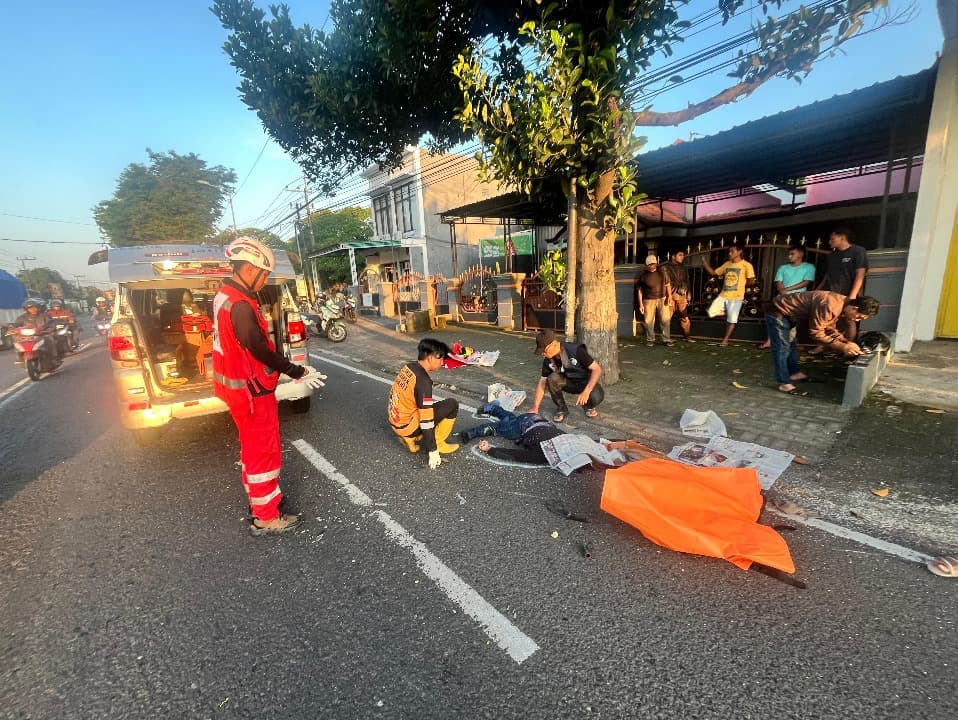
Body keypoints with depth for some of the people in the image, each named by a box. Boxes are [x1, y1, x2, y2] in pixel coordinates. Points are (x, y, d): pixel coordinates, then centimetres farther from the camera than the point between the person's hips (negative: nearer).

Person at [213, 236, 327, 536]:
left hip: (236, 384, 10)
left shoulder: (226, 295, 8)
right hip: (251, 390, -10)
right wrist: (298, 372, -16)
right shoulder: (240, 305, -24)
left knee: (252, 446, 23)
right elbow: (260, 350, -25)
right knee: (263, 451, 1)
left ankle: (258, 496, 40)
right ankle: (266, 518, 14)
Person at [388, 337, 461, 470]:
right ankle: (438, 443, 4)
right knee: (452, 404, -6)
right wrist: (433, 451, -18)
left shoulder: (408, 367, 1)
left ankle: (409, 438, 17)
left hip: (395, 421, 8)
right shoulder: (423, 381, -25)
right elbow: (426, 420, -24)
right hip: (407, 426, -8)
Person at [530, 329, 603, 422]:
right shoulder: (548, 360, -14)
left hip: (586, 382, -3)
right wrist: (535, 407, -14)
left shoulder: (576, 350, -28)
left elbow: (597, 369, -27)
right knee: (552, 378, -29)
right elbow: (543, 382, -7)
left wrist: (586, 391, -38)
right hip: (569, 382, 3)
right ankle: (562, 409, -6)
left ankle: (589, 406, 2)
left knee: (597, 396, -36)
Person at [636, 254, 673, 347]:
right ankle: (650, 340, 14)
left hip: (662, 299, 1)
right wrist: (641, 304, -1)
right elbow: (640, 290, 3)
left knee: (666, 319, -3)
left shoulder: (662, 272, 7)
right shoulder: (643, 276, 1)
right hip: (649, 300, -1)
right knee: (649, 321, -1)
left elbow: (667, 285, 15)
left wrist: (669, 296, 1)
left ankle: (667, 339, 7)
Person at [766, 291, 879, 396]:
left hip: (788, 314, 10)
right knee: (782, 349, -9)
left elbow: (830, 328, 12)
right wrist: (842, 347, -21)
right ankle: (784, 384, -7)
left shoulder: (842, 305, 2)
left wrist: (847, 342, -2)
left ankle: (794, 373, 34)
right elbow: (816, 333, -25)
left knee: (791, 345, 20)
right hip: (778, 313, -10)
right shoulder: (829, 306, -29)